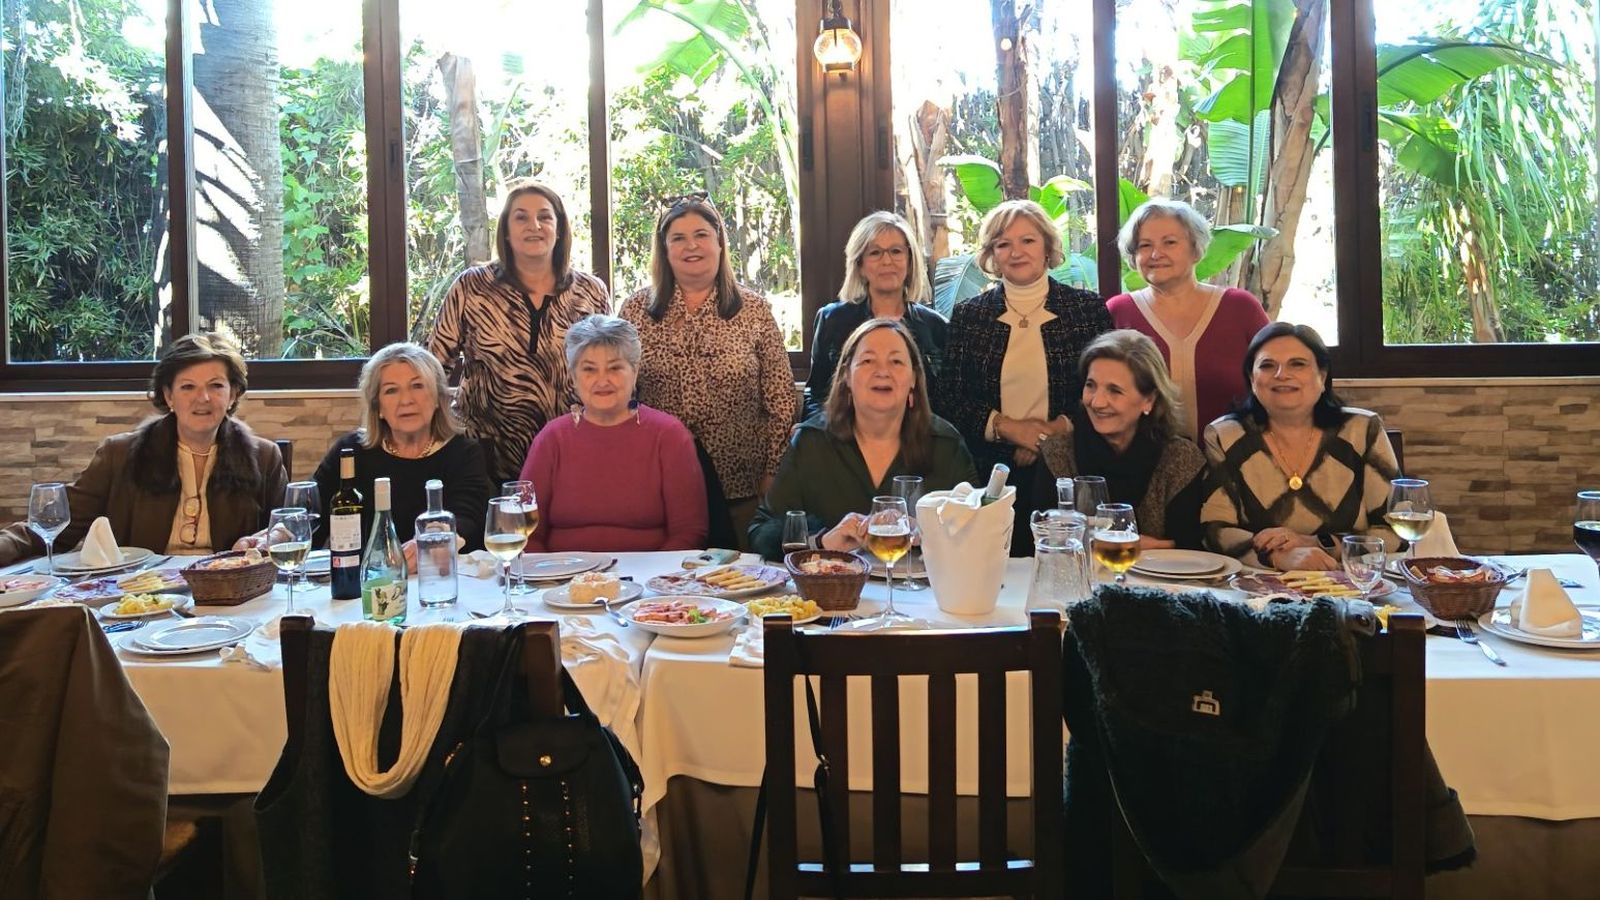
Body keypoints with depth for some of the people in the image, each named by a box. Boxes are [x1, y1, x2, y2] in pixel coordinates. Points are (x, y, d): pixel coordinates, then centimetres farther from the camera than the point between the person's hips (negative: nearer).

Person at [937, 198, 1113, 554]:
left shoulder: (1088, 309, 5)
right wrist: (1006, 426, -10)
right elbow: (948, 400, 3)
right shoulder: (968, 316, 8)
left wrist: (1058, 428, -11)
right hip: (989, 473, 1)